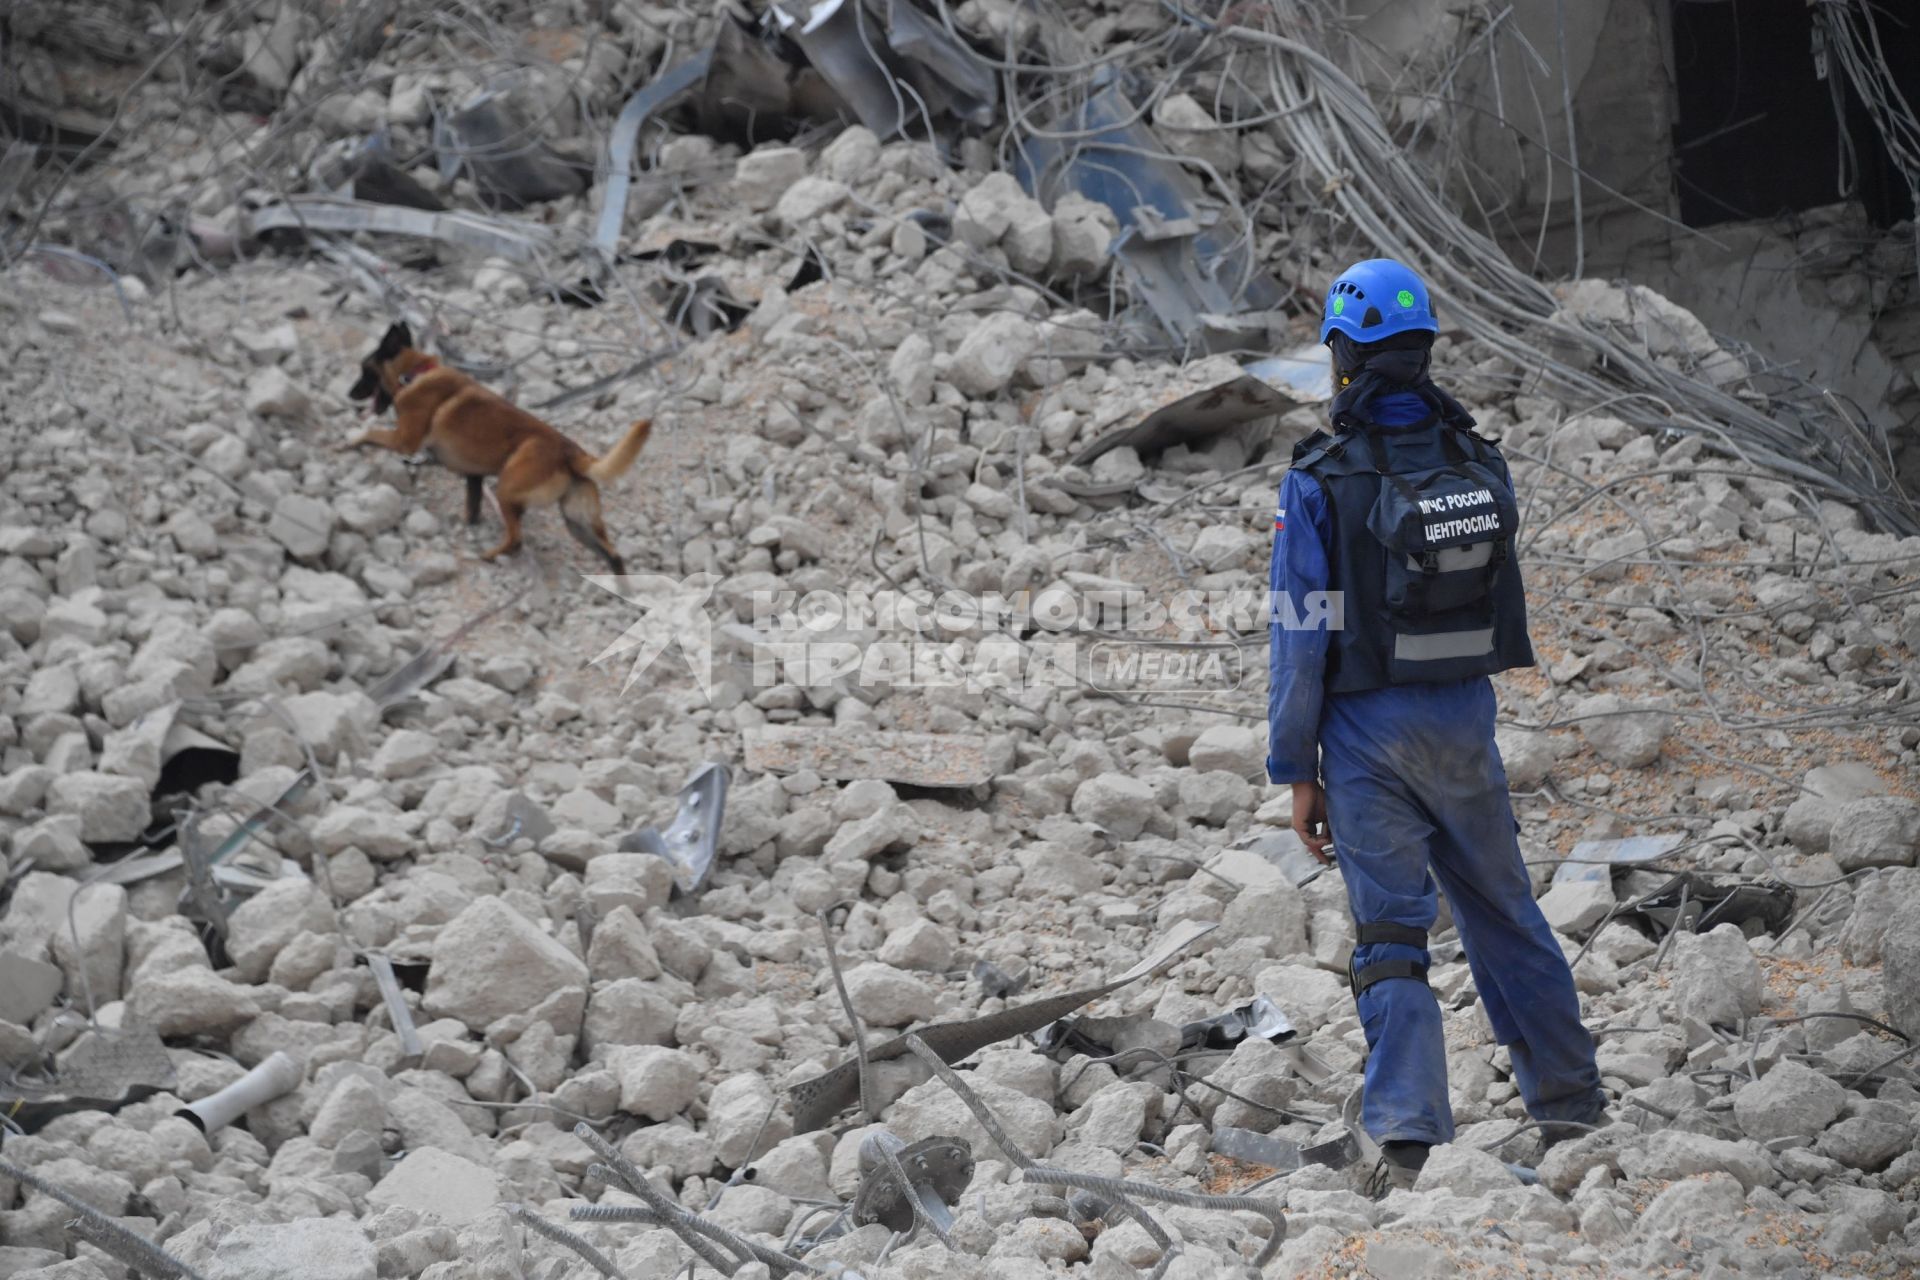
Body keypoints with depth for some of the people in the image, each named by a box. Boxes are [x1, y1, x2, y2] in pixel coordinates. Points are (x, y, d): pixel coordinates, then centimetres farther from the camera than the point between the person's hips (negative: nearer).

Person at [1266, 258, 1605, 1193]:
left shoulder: (1319, 483, -12)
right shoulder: (1480, 466, 0)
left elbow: (1301, 638, -11)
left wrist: (1297, 771, -5)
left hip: (1368, 731, -3)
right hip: (1468, 721, 3)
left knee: (1390, 932, 1)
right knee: (1503, 913, 17)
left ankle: (1407, 1139, -6)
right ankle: (1569, 1103, 25)